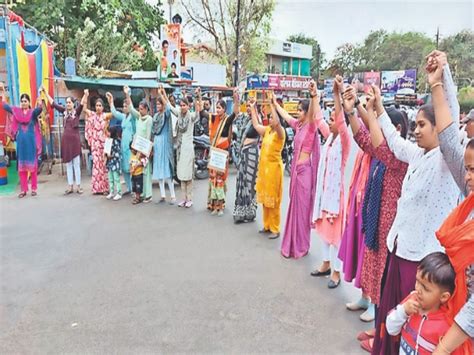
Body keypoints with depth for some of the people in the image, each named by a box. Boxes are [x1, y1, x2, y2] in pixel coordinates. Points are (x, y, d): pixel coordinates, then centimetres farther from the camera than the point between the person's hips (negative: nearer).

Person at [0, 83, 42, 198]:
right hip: (21, 142, 4)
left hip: (31, 141, -4)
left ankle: (34, 188, 9)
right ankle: (23, 190, 10)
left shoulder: (33, 112, -3)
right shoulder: (16, 111, 8)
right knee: (21, 166, 5)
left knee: (33, 165, 2)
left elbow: (39, 108, -23)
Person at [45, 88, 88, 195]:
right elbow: (53, 103, 14)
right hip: (66, 138, 4)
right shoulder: (64, 111, 10)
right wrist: (45, 92, 12)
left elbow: (82, 104, -18)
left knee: (76, 164, 0)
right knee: (68, 164, 8)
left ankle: (78, 186, 6)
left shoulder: (77, 111, -1)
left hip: (75, 138, -4)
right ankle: (70, 187, 14)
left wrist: (85, 95, -36)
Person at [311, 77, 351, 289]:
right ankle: (326, 264, 31)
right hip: (324, 189, 8)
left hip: (336, 190, -8)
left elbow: (342, 121, -32)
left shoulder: (344, 140, -14)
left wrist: (337, 95, -42)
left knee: (335, 230, 0)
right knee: (324, 228, 16)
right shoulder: (329, 137, 7)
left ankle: (336, 271, 12)